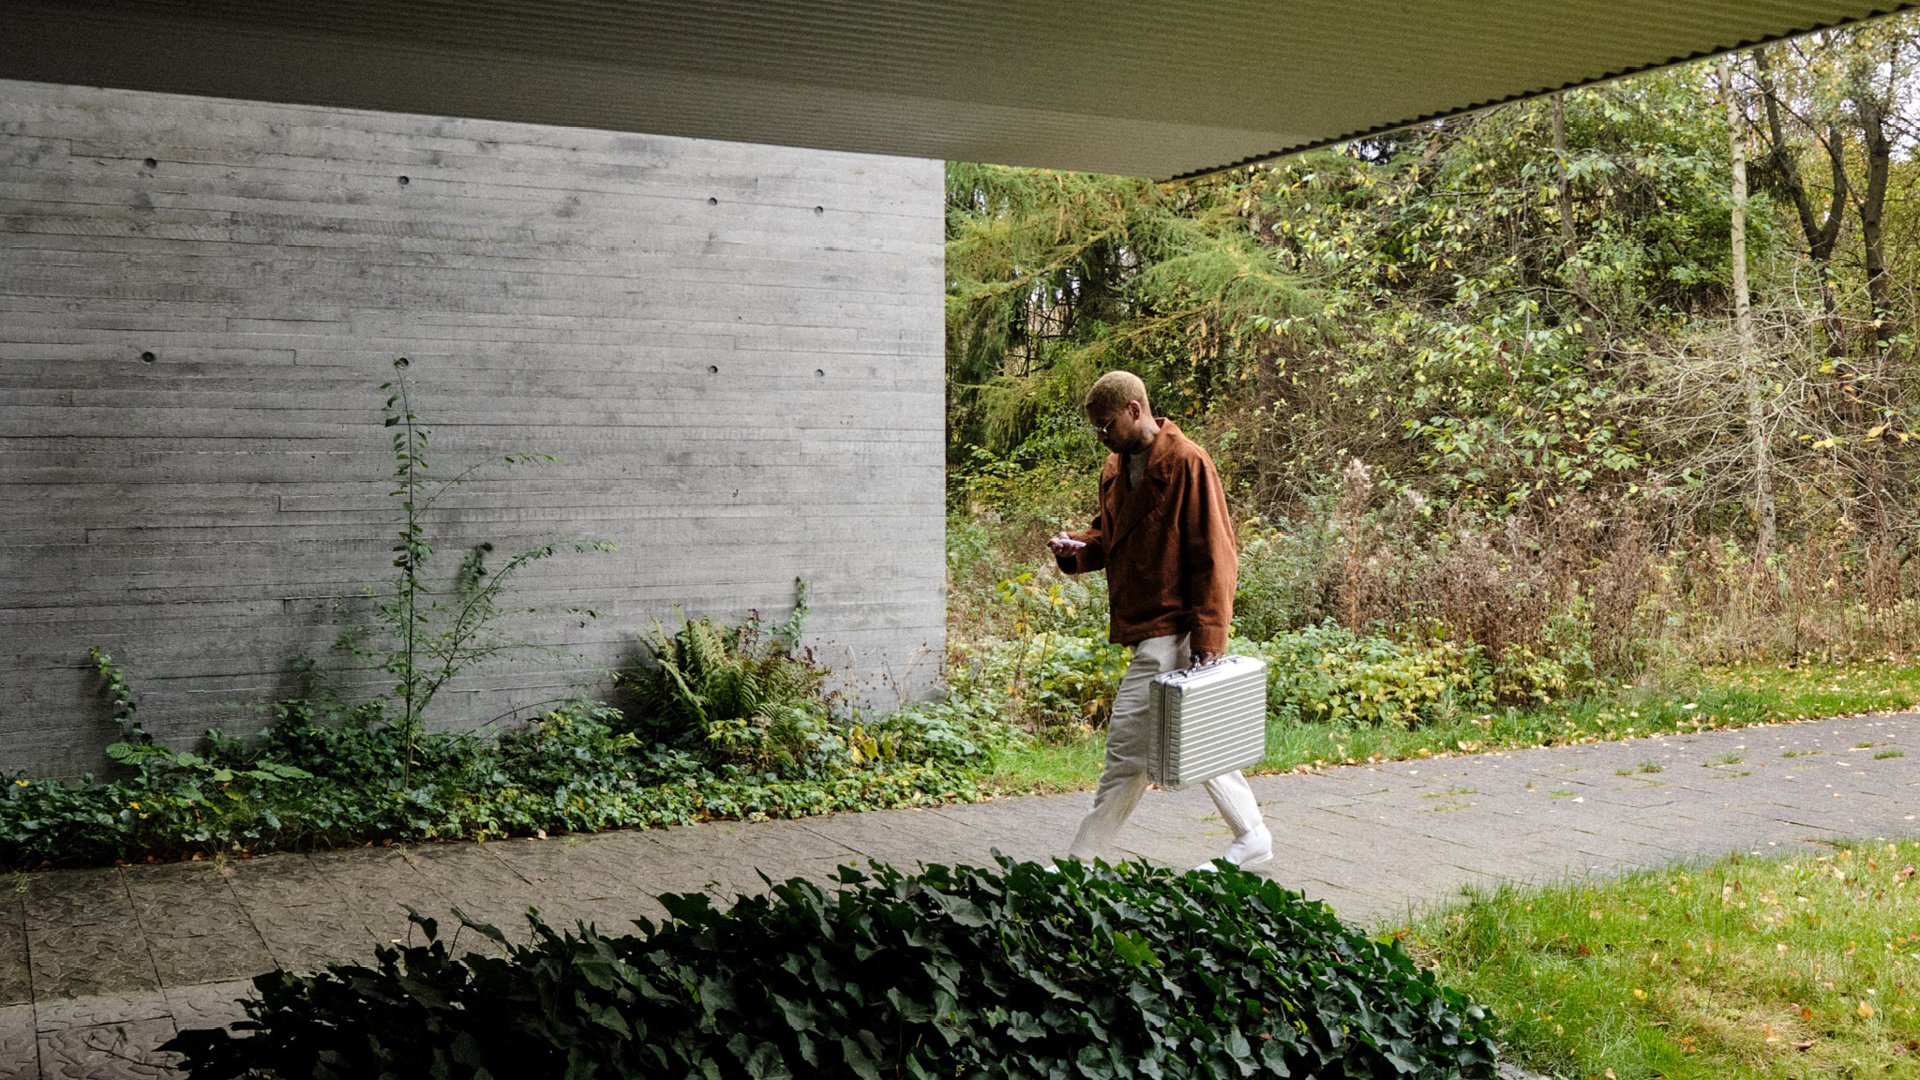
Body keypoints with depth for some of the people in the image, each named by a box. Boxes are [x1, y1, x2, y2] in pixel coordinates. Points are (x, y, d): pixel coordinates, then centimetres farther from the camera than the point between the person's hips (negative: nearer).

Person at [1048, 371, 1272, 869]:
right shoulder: (1118, 466, 13)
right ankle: (1252, 837, 27)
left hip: (1171, 632, -9)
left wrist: (1208, 637, -20)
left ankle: (1080, 863, 2)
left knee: (1128, 747, -5)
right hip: (1148, 629, 10)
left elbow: (1214, 557, -16)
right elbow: (1109, 535, 25)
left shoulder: (1187, 463, -14)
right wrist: (1076, 548, 1)